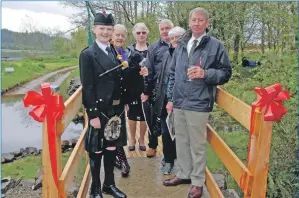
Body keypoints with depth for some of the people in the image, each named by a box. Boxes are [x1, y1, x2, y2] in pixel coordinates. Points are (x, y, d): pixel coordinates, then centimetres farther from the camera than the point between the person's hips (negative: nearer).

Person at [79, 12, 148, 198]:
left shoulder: (117, 53, 11)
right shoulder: (87, 54, -8)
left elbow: (121, 81, 12)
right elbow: (87, 87, -13)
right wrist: (93, 114, -16)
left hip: (116, 109, 6)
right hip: (99, 110, -5)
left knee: (112, 147, 16)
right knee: (96, 150, 8)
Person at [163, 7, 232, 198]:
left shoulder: (216, 45, -3)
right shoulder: (181, 45, 13)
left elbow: (226, 73, -2)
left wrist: (205, 73, -19)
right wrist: (171, 98, 12)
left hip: (199, 104, -5)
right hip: (179, 102, 5)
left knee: (198, 144, 5)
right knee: (181, 141, 16)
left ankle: (198, 181, 22)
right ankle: (184, 173, 34)